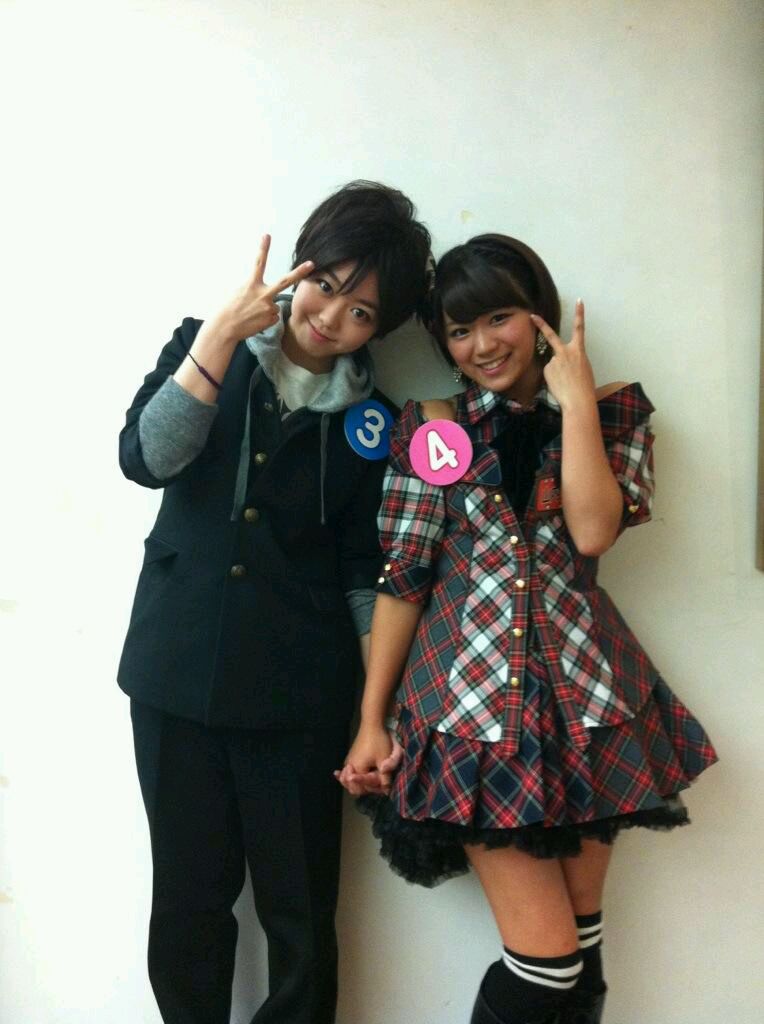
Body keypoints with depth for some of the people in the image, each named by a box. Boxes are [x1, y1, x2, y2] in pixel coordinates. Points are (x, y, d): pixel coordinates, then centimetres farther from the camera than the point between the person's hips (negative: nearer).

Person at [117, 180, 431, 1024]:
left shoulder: (369, 422, 1)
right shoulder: (204, 345, 3)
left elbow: (364, 573, 3)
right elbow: (144, 459, -14)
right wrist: (222, 335, -18)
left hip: (298, 693, 0)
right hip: (177, 674, 1)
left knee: (301, 913, 8)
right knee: (188, 899, 12)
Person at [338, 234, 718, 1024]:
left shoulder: (613, 412, 6)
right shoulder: (431, 428, 3)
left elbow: (592, 533, -12)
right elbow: (402, 579, 2)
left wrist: (574, 396, -8)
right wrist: (370, 720, 1)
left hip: (583, 691, 2)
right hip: (473, 699, -1)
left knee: (581, 945, 11)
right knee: (544, 955, -3)